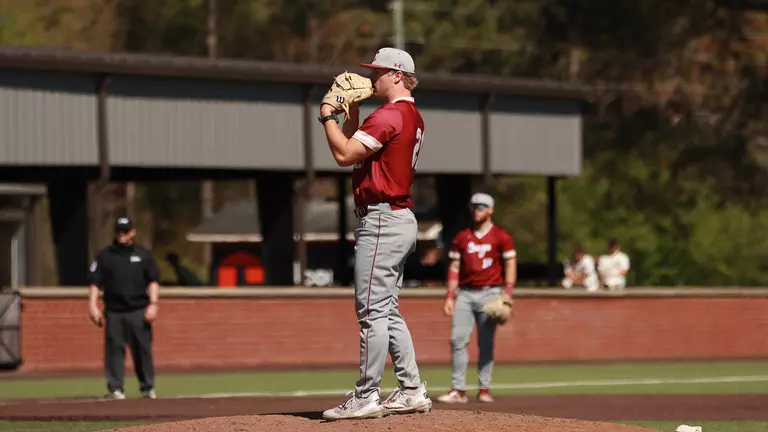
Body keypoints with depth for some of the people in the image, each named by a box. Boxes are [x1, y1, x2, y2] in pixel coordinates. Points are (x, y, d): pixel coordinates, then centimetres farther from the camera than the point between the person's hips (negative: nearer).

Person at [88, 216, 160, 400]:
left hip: (139, 311, 0)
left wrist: (153, 304, -5)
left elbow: (153, 281, 8)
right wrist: (93, 306, -5)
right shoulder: (104, 256, 10)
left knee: (143, 349, 0)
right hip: (114, 312, 0)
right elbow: (95, 283, 7)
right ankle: (115, 388, -2)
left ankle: (147, 387, 10)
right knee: (114, 349, -5)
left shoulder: (143, 254, 11)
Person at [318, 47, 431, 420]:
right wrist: (352, 113, 17)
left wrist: (328, 116, -6)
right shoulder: (411, 117, 18)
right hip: (401, 220, 11)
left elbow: (344, 155, -17)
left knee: (372, 310, -9)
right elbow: (356, 150, 24)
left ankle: (366, 397, -9)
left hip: (381, 221, -11)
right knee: (388, 311, 14)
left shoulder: (389, 115, -14)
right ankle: (412, 390, 15)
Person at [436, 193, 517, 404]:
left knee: (486, 343, -3)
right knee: (457, 340, -7)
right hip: (465, 294, 3)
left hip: (489, 293, -3)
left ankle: (484, 389, 2)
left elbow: (510, 265, -1)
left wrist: (507, 294, -12)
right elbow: (454, 267, 14)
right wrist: (449, 296, 6)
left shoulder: (501, 237, 2)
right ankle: (458, 390, -6)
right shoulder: (462, 237, 13)